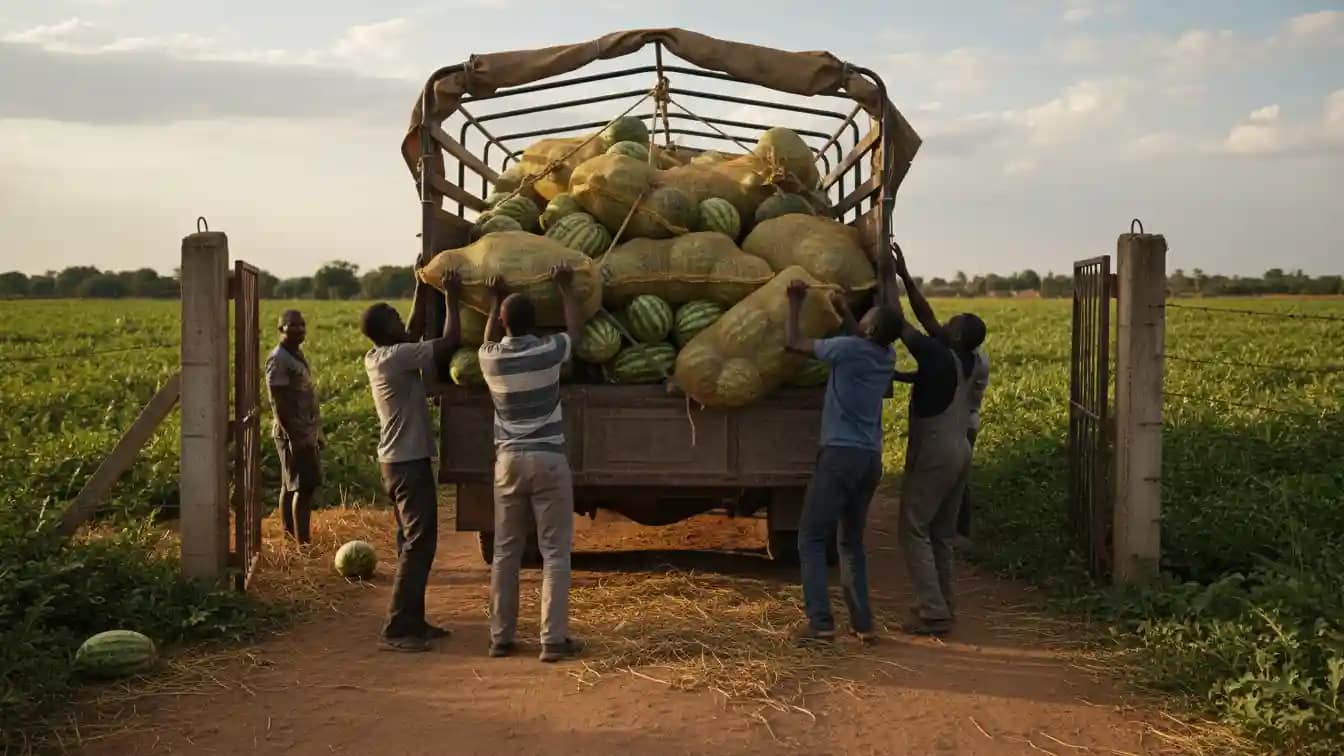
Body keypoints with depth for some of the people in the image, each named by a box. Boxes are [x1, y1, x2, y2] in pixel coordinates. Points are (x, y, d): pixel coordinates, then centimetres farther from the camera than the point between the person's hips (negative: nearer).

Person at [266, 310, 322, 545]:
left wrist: (316, 431, 19)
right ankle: (303, 542, -9)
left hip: (306, 431, 9)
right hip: (294, 433, -9)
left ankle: (290, 538, 19)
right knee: (304, 486, -11)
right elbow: (279, 402, -19)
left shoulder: (297, 354, 15)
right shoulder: (278, 359, -14)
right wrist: (293, 436, -23)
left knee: (290, 486, 13)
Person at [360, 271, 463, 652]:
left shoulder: (377, 358, 9)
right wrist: (451, 298, -6)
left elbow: (416, 332, 26)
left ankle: (412, 622, 20)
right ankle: (396, 628, -8)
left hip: (397, 460, 10)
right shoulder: (395, 357, -18)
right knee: (419, 543, -8)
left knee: (413, 542, 15)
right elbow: (449, 341, -18)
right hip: (409, 463, -10)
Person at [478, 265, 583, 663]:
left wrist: (496, 298, 32)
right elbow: (576, 328, 13)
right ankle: (553, 639, -1)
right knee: (555, 552, 1)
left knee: (506, 552, 11)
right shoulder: (549, 352, -8)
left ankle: (500, 636, 16)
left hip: (508, 461, 3)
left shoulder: (490, 359, 0)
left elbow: (490, 341, 26)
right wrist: (565, 287, 25)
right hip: (547, 460, -3)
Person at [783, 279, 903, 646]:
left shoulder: (848, 349, -12)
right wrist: (843, 309, 33)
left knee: (811, 539, -1)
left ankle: (821, 623, -10)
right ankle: (863, 623, 12)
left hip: (840, 455, -7)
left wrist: (795, 303, 10)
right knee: (851, 542, 16)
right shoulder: (887, 356, 8)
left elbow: (792, 342, -2)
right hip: (871, 459, 7)